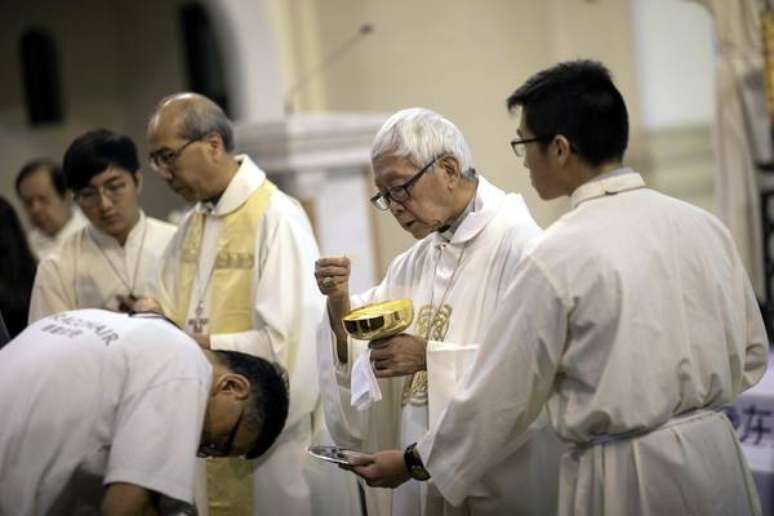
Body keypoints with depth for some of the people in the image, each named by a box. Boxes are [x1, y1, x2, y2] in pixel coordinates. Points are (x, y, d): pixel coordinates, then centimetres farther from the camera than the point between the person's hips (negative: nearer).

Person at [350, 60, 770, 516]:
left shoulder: (560, 256, -15)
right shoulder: (704, 226, 0)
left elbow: (500, 392, -9)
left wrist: (415, 462, 4)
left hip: (626, 478, -5)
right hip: (719, 457, 5)